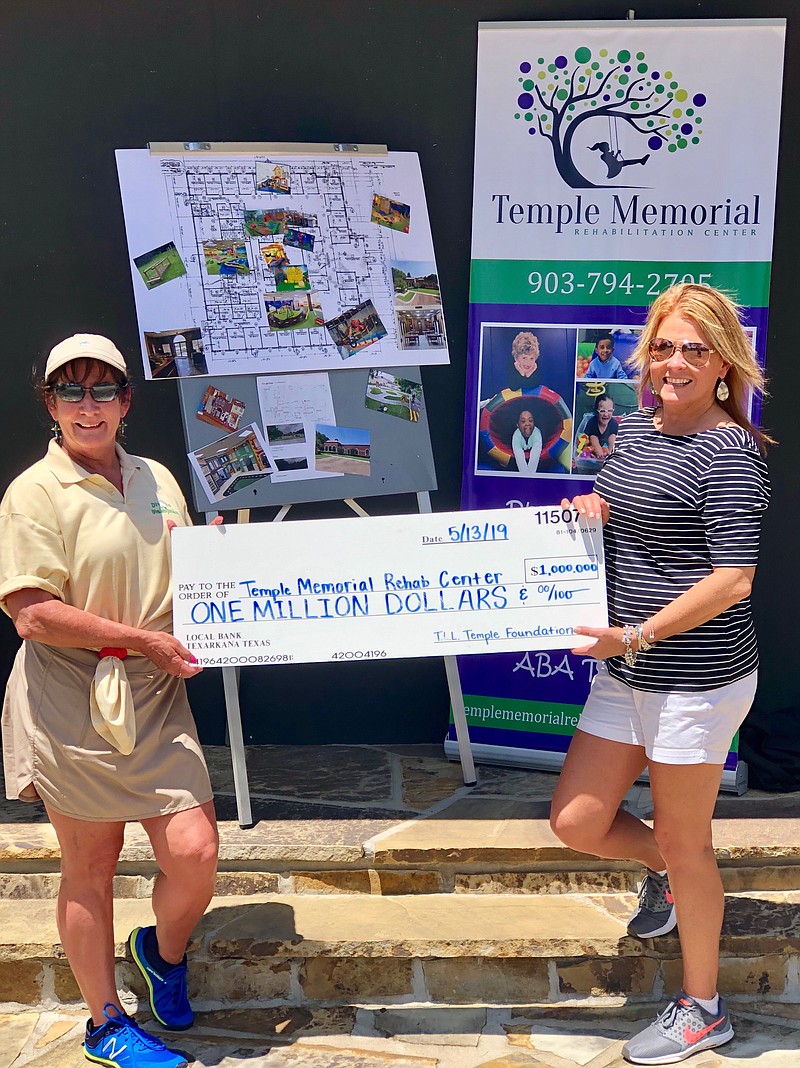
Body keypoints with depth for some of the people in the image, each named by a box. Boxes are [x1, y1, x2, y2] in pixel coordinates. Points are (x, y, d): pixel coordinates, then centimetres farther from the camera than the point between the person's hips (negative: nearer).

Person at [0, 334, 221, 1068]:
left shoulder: (157, 480, 11)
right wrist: (145, 639, -17)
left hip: (155, 699, 5)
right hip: (71, 705, -5)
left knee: (195, 852, -4)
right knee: (90, 870, 8)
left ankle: (164, 952, 31)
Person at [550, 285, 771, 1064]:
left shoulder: (729, 453, -16)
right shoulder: (635, 429, 8)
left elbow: (733, 579, -21)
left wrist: (637, 634, -22)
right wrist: (590, 508, 1)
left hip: (695, 677, -7)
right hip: (626, 672, 8)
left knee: (682, 839, 7)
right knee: (575, 821, 10)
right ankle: (663, 870, 41)